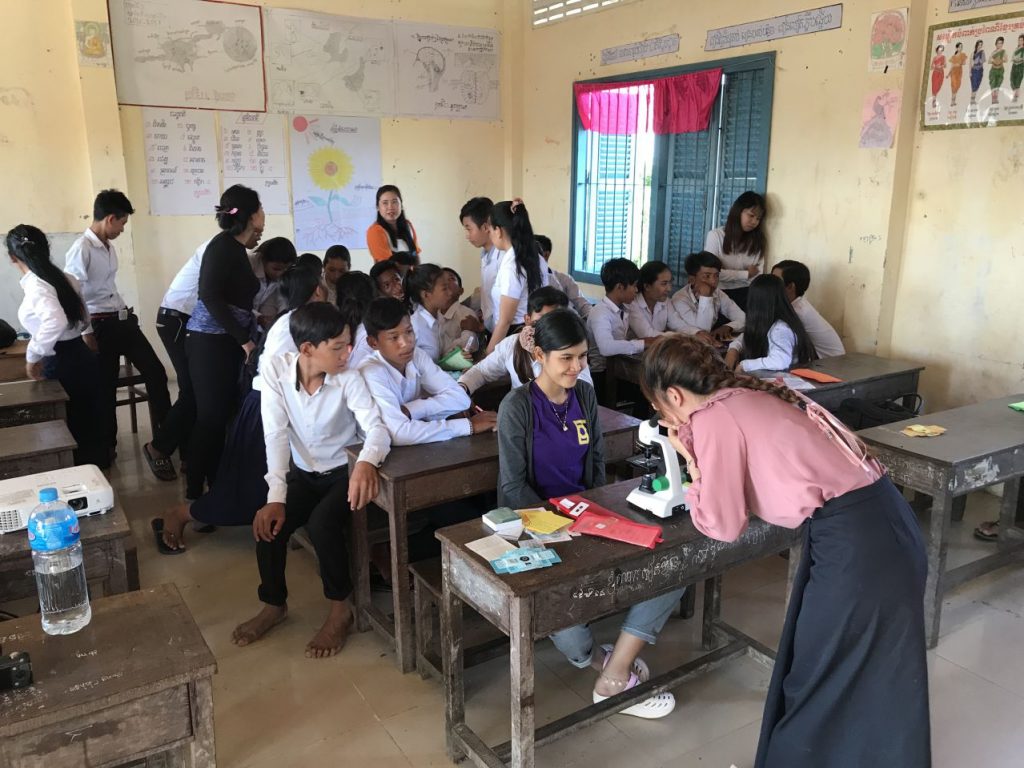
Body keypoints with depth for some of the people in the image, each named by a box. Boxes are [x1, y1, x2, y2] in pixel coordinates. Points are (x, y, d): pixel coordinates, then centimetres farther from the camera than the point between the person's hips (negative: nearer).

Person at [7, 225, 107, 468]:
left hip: (63, 365, -8)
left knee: (71, 429, 4)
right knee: (89, 423, 19)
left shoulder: (35, 286, -17)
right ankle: (97, 469, 31)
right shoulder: (65, 278, 6)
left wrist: (33, 355, -24)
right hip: (82, 358, 8)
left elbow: (56, 321, -37)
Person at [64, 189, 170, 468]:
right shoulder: (81, 249, -15)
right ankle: (107, 448, 22)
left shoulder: (110, 247, 11)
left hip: (122, 320, 8)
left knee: (155, 372, 4)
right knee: (105, 387, 4)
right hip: (100, 325, -8)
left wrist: (125, 309, 13)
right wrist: (86, 334, -16)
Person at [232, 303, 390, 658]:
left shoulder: (348, 378, -20)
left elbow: (377, 428, -30)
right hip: (302, 472, 3)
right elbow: (276, 434, -18)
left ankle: (340, 610, -3)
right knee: (268, 524, -18)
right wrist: (275, 495, -27)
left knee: (322, 524, -27)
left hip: (343, 471, -3)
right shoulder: (276, 369, -15)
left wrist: (367, 461, -54)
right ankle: (274, 604, 11)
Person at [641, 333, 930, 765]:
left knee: (824, 678, 10)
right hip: (879, 519, 9)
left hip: (852, 538, -9)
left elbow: (723, 526, -7)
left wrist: (691, 463, 4)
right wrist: (693, 444, 15)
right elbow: (741, 474, 24)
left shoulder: (712, 418, -11)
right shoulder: (747, 397, 14)